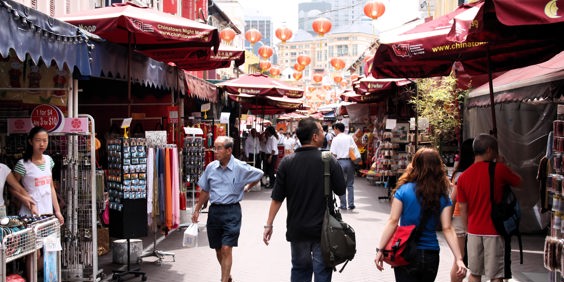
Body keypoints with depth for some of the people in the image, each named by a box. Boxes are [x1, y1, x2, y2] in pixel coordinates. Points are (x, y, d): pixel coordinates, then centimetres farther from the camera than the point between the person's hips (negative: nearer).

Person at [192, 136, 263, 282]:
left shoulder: (240, 168, -9)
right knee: (218, 249, 14)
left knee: (226, 249, -11)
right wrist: (197, 210, 14)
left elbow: (259, 174, 8)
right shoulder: (210, 167, 1)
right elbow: (205, 191, 13)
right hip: (214, 210, 4)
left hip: (231, 211, -4)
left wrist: (246, 188, 8)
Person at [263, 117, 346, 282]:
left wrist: (268, 225, 5)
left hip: (297, 229, 2)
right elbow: (341, 191, -1)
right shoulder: (329, 161, -12)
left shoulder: (287, 162, -6)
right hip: (323, 229, -2)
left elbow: (277, 198, -4)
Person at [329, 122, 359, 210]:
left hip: (340, 161, -3)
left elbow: (333, 153, -8)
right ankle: (351, 204, 8)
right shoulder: (349, 137, 6)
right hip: (350, 161, 3)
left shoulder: (335, 139, -4)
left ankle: (343, 205, 6)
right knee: (350, 184, 11)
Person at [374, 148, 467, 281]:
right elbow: (447, 229, -10)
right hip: (431, 255, 3)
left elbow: (393, 222, -12)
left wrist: (380, 250, -10)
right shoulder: (443, 197, -1)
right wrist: (459, 259, -11)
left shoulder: (403, 191, -8)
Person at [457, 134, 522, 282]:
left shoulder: (463, 177, 1)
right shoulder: (499, 170, -12)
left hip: (474, 231, 4)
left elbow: (463, 210, 4)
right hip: (494, 231, -4)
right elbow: (518, 181, 7)